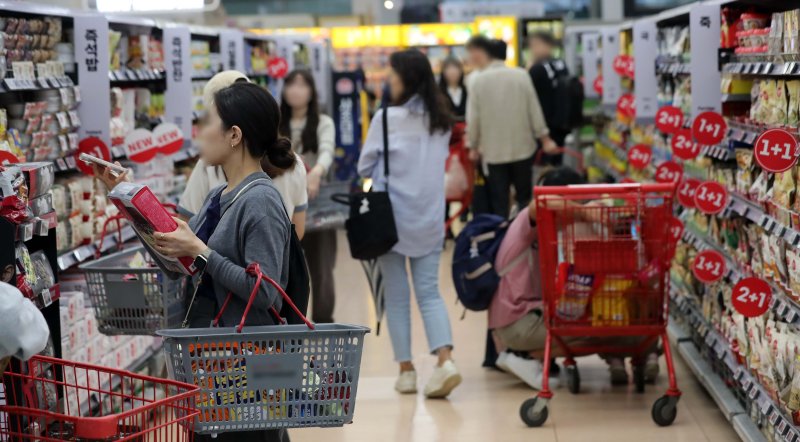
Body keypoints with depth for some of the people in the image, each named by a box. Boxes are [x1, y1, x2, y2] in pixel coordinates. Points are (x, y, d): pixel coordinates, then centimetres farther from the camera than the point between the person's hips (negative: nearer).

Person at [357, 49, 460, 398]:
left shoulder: (387, 118, -12)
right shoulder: (441, 120, 4)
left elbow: (365, 167, -3)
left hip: (392, 218, -4)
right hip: (430, 217, 4)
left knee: (397, 296, 7)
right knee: (429, 292, 6)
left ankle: (406, 369, 10)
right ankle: (445, 359, -13)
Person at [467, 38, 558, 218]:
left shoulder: (479, 81, -3)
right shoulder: (521, 76, -4)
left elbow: (473, 118, -2)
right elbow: (534, 110, -2)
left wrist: (473, 147, 9)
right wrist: (545, 139, 5)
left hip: (493, 151, 0)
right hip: (522, 147, 0)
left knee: (499, 201, 5)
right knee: (525, 197, 9)